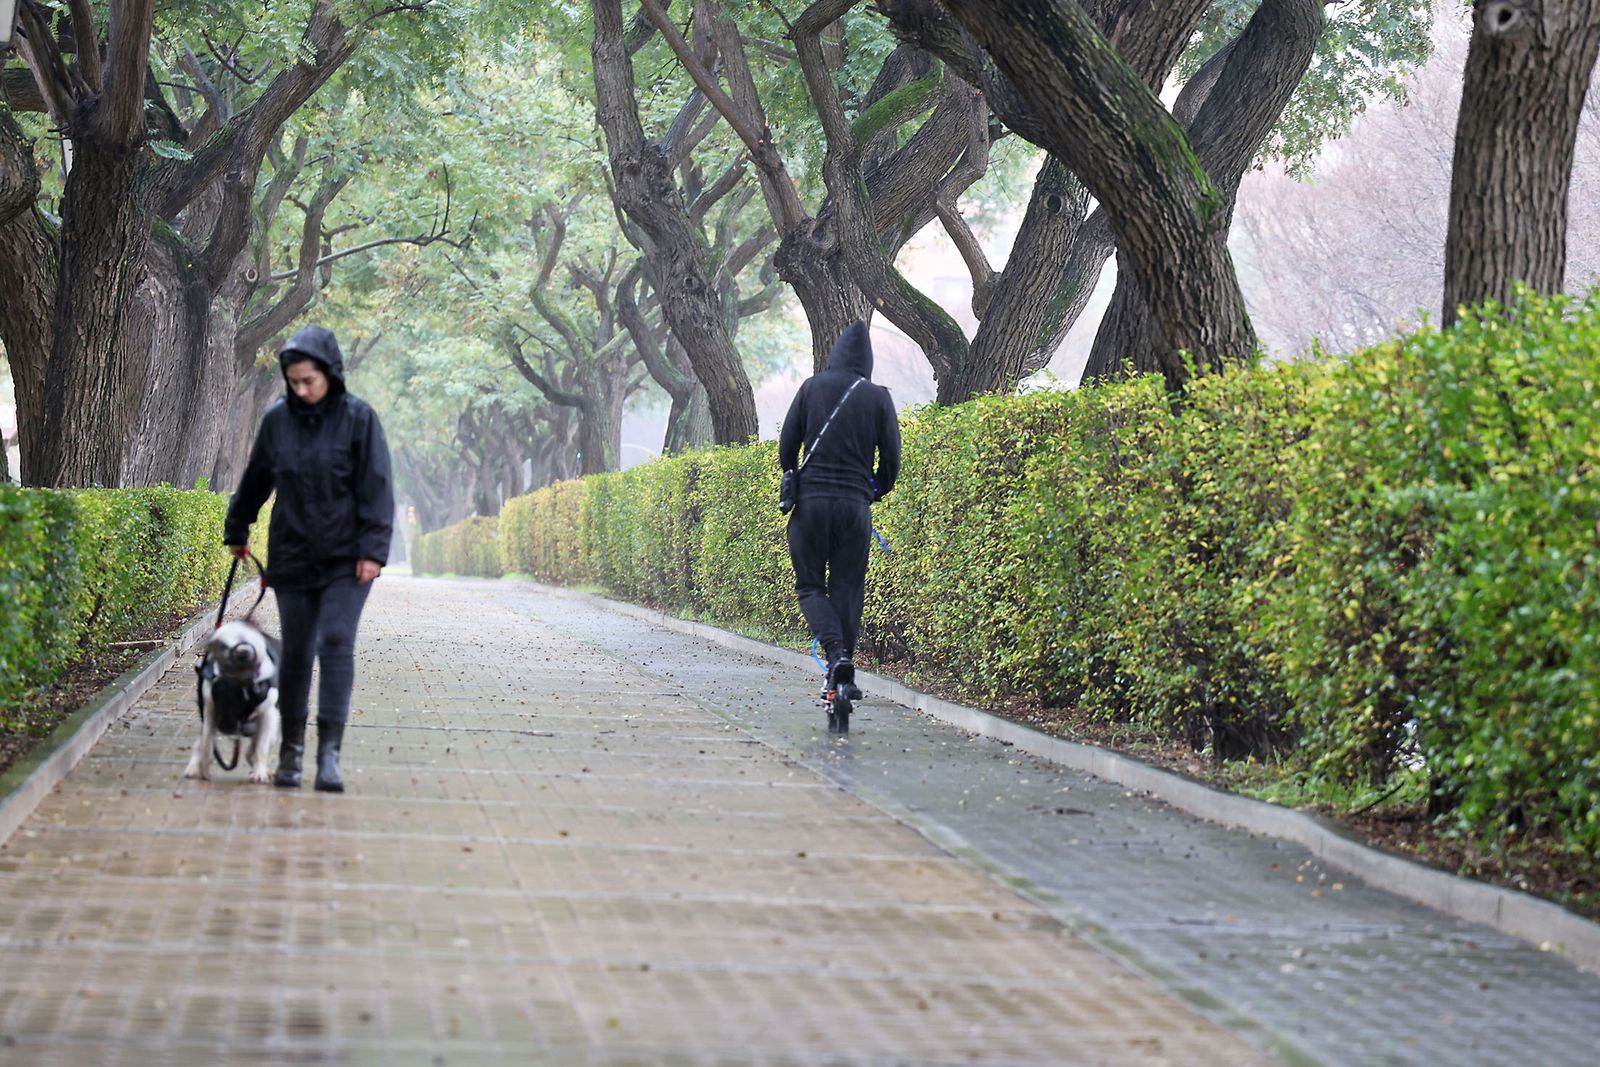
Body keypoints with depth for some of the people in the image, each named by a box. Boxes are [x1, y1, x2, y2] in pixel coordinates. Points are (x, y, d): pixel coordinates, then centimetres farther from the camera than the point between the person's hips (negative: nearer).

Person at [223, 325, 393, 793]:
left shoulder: (358, 418, -7)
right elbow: (255, 481, 18)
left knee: (336, 644, -13)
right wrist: (237, 531, 27)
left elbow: (376, 489, -6)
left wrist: (373, 550, -12)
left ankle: (329, 753, -15)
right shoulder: (278, 418, 3)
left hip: (345, 560, -3)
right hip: (293, 557, 3)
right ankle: (290, 751, 15)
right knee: (295, 652, 5)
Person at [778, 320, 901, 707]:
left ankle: (836, 652, -17)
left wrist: (794, 483, 22)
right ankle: (843, 675, 7)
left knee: (810, 585, 7)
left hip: (811, 501, -1)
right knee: (847, 588, 8)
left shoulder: (812, 387, 2)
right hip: (855, 505, 1)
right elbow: (891, 459, 2)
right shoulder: (879, 398, 2)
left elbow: (786, 446, 3)